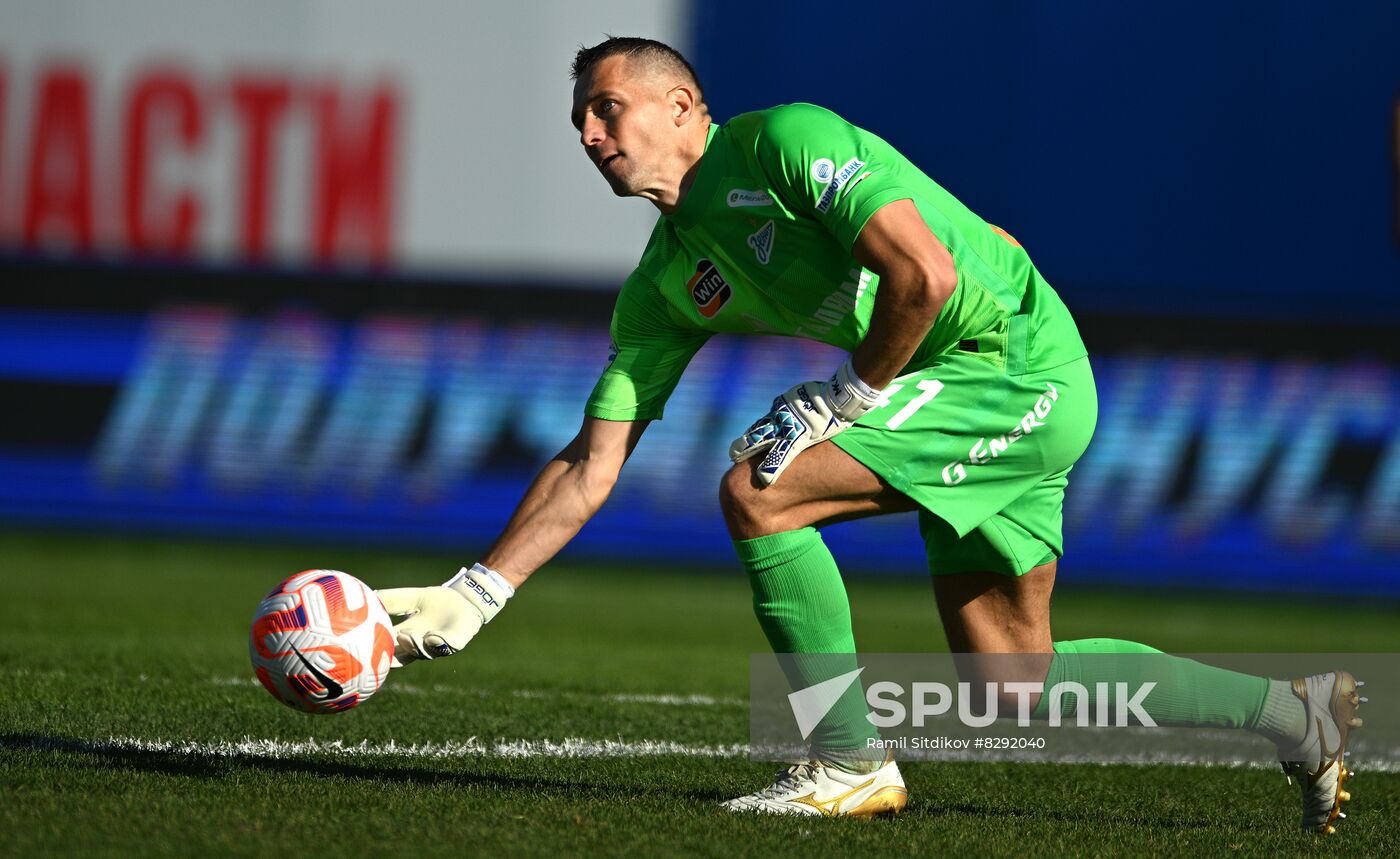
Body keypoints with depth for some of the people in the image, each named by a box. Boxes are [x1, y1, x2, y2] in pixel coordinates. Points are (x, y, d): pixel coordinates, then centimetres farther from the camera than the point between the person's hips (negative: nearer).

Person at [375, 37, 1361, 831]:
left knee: (759, 491, -18)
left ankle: (849, 763, -7)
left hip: (1015, 360, -9)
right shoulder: (668, 281, 10)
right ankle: (1296, 714, 23)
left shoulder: (782, 142, -14)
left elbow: (925, 273, -24)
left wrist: (844, 400, -14)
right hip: (1008, 402, 9)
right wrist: (474, 593, 2)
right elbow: (591, 465, 9)